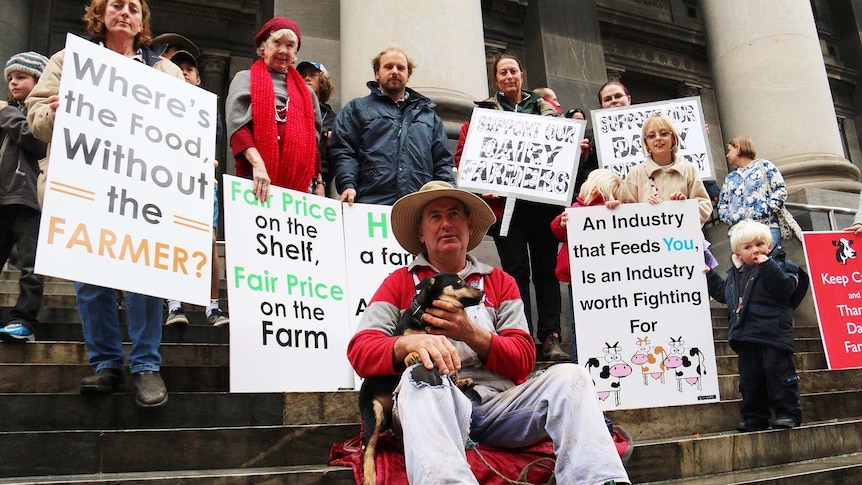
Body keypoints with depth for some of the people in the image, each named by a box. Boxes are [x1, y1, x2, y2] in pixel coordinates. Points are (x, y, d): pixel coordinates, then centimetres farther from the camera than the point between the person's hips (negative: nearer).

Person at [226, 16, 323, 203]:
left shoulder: (305, 91, 21)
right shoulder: (245, 79, 10)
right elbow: (237, 126, -4)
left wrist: (318, 181, 13)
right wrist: (258, 164, -20)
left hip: (301, 184, 3)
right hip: (258, 181, -3)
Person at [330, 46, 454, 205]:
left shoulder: (428, 114, 26)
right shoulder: (356, 109, 17)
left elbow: (442, 161, 21)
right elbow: (343, 152, 5)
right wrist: (347, 185, -12)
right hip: (370, 201, -2)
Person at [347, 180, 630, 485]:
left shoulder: (499, 282, 21)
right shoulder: (399, 283, 16)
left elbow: (523, 360, 10)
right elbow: (360, 350, 2)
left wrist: (472, 334, -10)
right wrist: (410, 343, -21)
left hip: (499, 404, 3)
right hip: (436, 404, -2)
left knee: (569, 376, -21)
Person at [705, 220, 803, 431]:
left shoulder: (779, 265, -2)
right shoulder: (734, 274, 16)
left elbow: (786, 287, -21)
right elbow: (723, 293, 32)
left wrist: (767, 265, -26)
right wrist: (709, 277, 26)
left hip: (773, 333, -7)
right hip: (746, 337, 7)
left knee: (778, 371, -3)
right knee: (749, 378, 10)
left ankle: (788, 412, 9)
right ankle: (754, 416, 18)